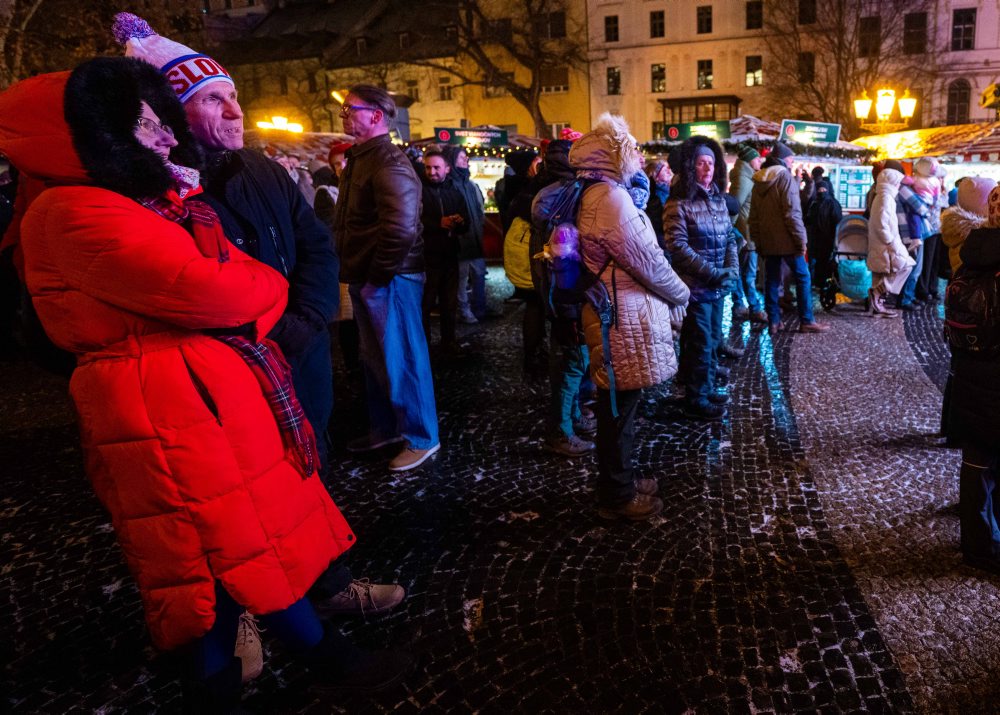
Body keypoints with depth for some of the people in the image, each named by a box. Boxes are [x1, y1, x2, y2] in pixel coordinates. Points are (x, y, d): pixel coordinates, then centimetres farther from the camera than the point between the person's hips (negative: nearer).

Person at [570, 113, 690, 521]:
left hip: (617, 311, 10)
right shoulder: (611, 197, -19)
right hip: (623, 317, -10)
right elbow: (649, 262, -17)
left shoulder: (596, 195, 14)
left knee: (618, 405, 19)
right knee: (619, 407, 1)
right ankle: (617, 497, 15)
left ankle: (619, 481, 33)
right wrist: (681, 293, -1)